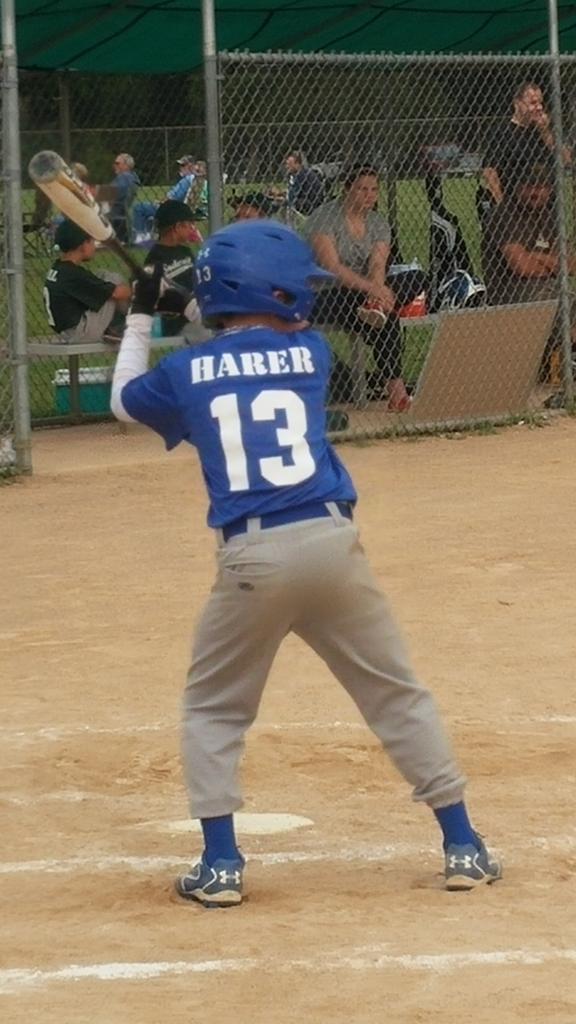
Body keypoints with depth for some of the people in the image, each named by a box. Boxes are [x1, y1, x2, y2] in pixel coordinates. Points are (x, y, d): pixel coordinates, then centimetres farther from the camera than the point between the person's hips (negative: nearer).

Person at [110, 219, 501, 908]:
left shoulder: (185, 373, 6)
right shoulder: (310, 354, 8)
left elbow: (124, 403, 27)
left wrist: (139, 319, 36)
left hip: (251, 557, -1)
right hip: (331, 542, 1)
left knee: (213, 710, 17)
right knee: (398, 695, 12)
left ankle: (220, 864, 8)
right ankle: (462, 848, 13)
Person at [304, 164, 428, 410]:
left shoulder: (378, 224, 7)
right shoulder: (324, 218, -13)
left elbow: (378, 266, -8)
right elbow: (332, 267, -25)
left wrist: (377, 294, -32)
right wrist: (372, 289, -37)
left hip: (362, 292, 7)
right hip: (324, 297, -7)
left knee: (417, 279, -15)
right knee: (386, 319, -35)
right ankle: (394, 384, -33)